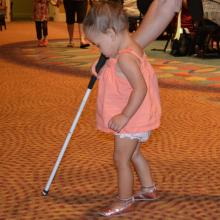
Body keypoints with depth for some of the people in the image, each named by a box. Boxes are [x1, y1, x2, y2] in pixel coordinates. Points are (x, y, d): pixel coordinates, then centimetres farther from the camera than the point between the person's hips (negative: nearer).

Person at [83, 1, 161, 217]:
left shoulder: (125, 58, -27)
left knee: (121, 158, 3)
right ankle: (148, 189, 39)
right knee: (134, 154, 25)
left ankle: (124, 201, 17)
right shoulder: (132, 48, 4)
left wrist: (125, 116, -29)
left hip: (131, 119, -10)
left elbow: (140, 88, -32)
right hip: (136, 118, 10)